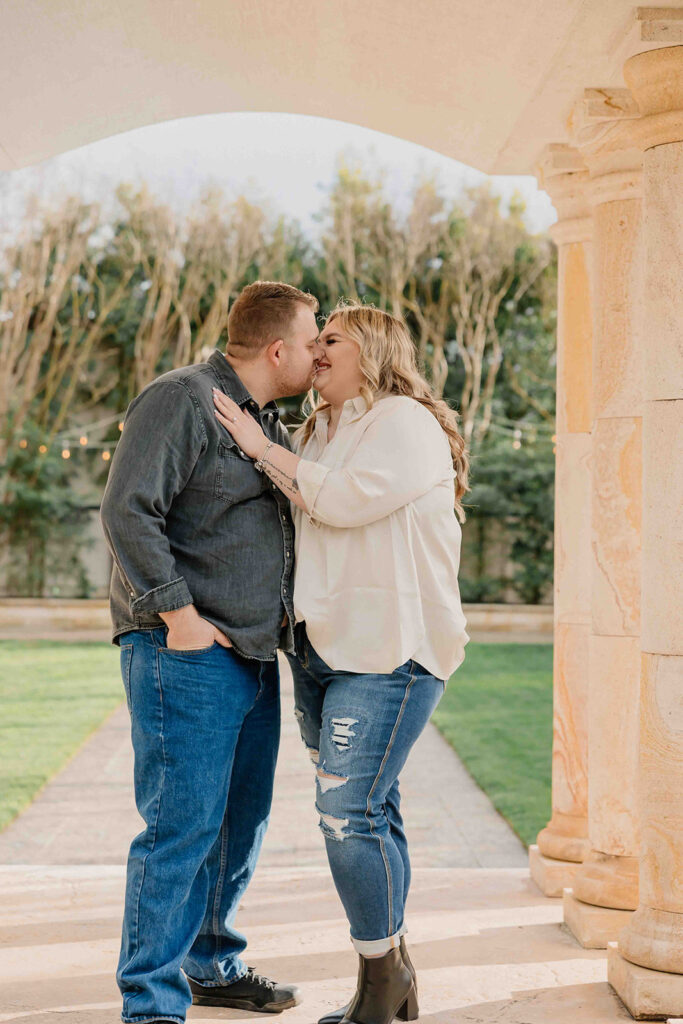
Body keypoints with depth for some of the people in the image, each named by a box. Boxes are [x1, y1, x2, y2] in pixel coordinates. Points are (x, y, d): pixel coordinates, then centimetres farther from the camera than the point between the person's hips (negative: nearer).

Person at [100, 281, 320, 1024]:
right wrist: (179, 614, -20)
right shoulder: (182, 400, -10)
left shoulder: (268, 422, 19)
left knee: (240, 821, 15)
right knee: (183, 824, -10)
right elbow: (128, 512, -18)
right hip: (185, 655, -9)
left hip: (252, 655, 9)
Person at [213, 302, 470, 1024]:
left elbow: (348, 498, -19)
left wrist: (262, 448, -11)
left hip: (388, 648, -8)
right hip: (322, 644, 8)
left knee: (349, 813, -13)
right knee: (369, 811, 11)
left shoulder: (406, 421, -5)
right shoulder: (317, 433, 19)